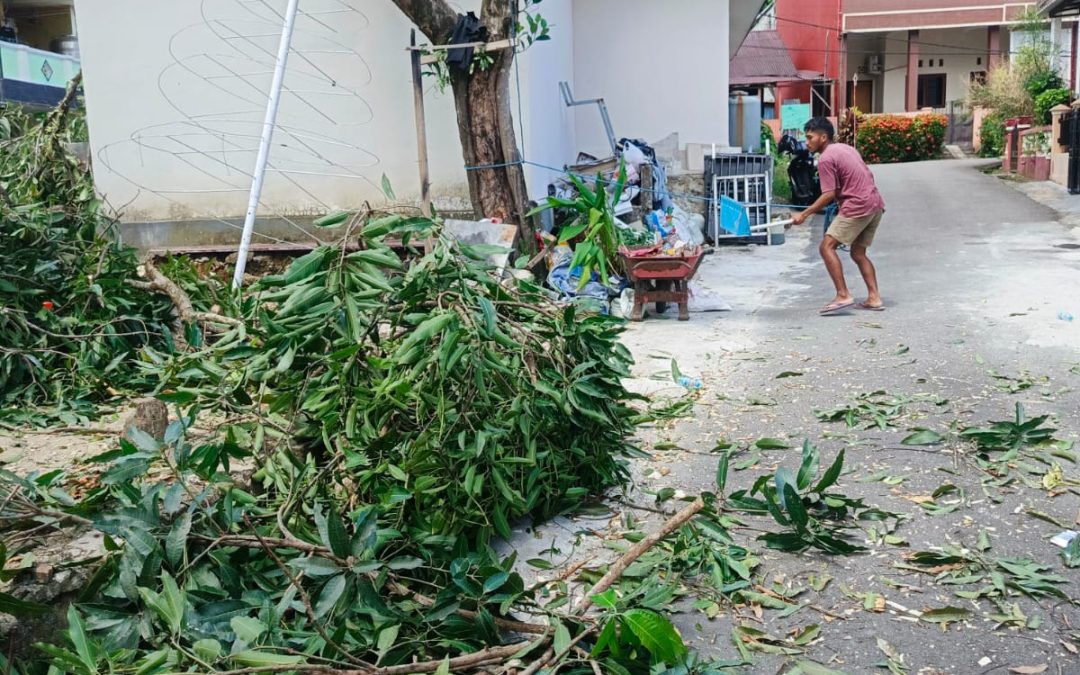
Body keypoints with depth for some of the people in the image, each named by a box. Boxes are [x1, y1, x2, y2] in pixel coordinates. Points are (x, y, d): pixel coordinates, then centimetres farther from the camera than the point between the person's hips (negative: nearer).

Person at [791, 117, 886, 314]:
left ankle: (843, 296, -15)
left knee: (827, 247, -8)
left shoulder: (825, 159, -10)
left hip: (857, 207, -9)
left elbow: (829, 195, -15)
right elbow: (868, 176, 21)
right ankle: (874, 298, 11)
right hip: (876, 205, 9)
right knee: (858, 253, 16)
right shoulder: (846, 148, 18)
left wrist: (804, 214, -10)